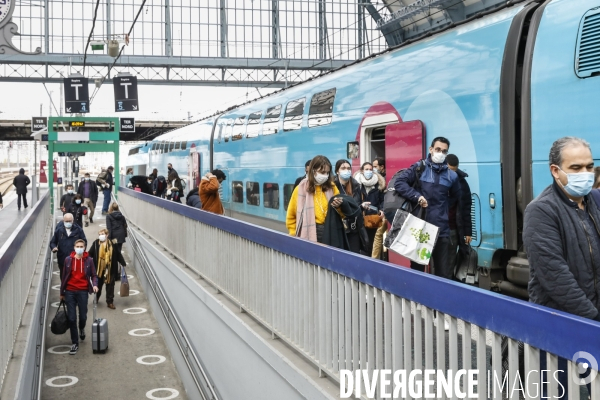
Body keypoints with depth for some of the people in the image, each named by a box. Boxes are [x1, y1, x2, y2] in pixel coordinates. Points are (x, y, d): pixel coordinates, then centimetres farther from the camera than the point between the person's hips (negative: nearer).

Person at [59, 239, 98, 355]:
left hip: (83, 291, -1)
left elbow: (94, 275, 5)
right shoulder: (68, 260, 1)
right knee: (72, 318, 0)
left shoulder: (89, 260, -2)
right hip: (70, 292, 1)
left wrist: (94, 285, -16)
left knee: (83, 316, 3)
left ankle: (82, 328, 40)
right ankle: (75, 343, 11)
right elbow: (64, 277, 7)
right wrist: (62, 293, 11)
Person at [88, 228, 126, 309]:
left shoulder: (112, 244, -6)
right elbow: (90, 254, -6)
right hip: (98, 269, 0)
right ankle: (96, 298, 43)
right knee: (98, 284, 18)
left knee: (110, 285, 7)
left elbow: (118, 254, 1)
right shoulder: (96, 243, -7)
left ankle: (110, 302, 19)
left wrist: (123, 264, 2)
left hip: (110, 269, 0)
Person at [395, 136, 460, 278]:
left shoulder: (451, 175, 7)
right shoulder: (418, 168, 0)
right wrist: (417, 196, -17)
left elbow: (455, 197, 22)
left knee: (443, 271, 2)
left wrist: (442, 207, 6)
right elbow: (399, 183, -7)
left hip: (441, 229, 2)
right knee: (417, 268, 9)